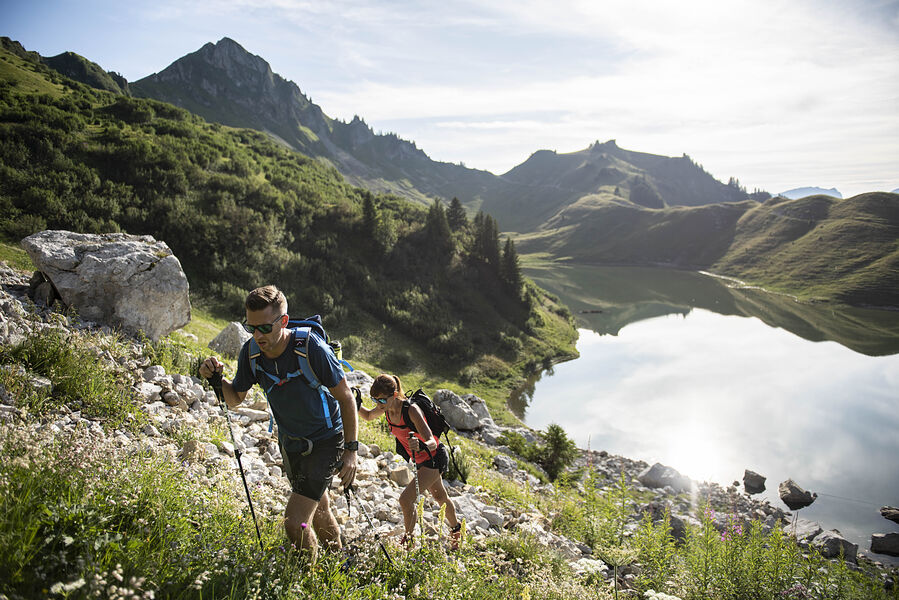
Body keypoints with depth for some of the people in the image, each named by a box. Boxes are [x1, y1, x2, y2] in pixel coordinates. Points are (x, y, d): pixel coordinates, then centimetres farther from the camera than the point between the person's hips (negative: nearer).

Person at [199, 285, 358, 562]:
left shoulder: (311, 347, -28)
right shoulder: (251, 351, -13)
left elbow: (346, 397, -18)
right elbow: (235, 398, 3)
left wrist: (351, 449, -17)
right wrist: (216, 378, -18)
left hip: (325, 442, -6)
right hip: (289, 443, 6)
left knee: (295, 522, -13)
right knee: (319, 511, 25)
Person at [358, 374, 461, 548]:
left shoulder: (411, 410, -33)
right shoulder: (387, 408, -12)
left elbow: (432, 442, -37)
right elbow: (368, 416, 9)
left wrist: (421, 446, -59)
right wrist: (356, 406, -11)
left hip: (435, 458, -8)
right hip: (420, 459, 8)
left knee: (406, 499, -17)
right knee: (440, 496, 27)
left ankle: (408, 540, 4)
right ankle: (456, 528, 51)